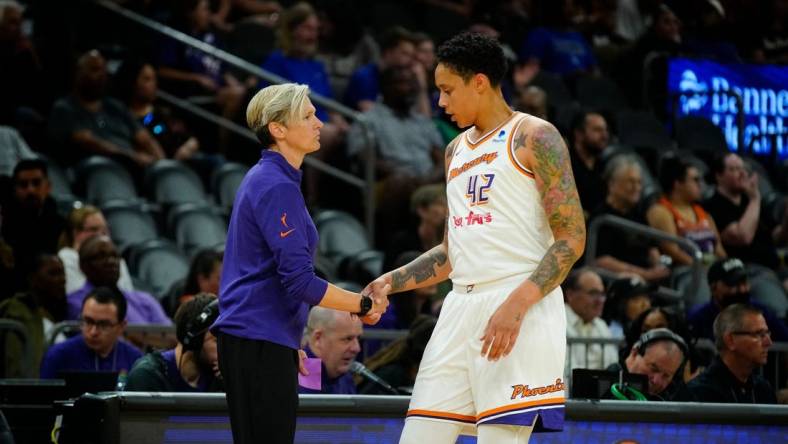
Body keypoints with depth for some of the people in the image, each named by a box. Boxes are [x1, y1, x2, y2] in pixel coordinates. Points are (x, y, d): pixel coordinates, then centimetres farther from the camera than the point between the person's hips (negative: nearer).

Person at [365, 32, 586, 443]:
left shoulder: (533, 138, -3)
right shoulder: (456, 151, 21)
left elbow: (571, 239, -10)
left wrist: (516, 304, -21)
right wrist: (391, 282, 15)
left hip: (519, 312, -8)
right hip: (461, 307, 8)